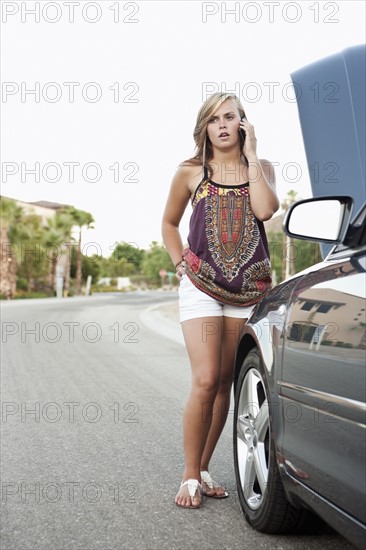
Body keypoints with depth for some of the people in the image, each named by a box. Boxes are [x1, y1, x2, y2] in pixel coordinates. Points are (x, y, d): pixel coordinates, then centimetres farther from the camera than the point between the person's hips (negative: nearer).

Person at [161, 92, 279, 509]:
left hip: (249, 287, 2)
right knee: (205, 381, -12)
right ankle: (190, 477, 0)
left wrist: (251, 154, -6)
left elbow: (265, 209, -12)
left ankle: (203, 470, 18)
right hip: (201, 284, -2)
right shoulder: (190, 172, 8)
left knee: (225, 383, 6)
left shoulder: (261, 169, 9)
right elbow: (169, 223, 20)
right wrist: (180, 264, 7)